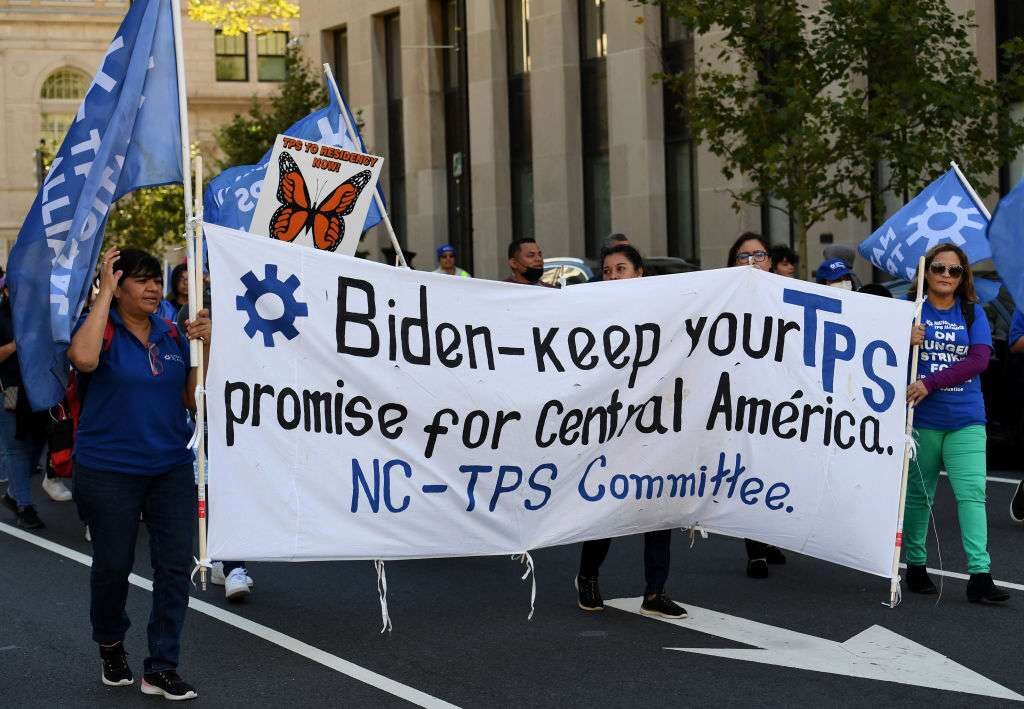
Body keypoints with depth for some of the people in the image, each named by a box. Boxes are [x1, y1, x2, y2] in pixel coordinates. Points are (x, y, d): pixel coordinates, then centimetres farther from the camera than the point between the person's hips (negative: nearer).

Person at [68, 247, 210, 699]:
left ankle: (161, 668, 7)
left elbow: (195, 399, 4)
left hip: (171, 469, 4)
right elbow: (84, 358, -31)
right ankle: (110, 644, 35)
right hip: (108, 471, -4)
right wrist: (105, 291, -23)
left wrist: (206, 345, -9)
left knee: (175, 566, -1)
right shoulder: (102, 329, -7)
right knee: (113, 565, 9)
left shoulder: (173, 335, 6)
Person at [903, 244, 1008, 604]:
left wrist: (931, 383, -17)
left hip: (965, 419, 1)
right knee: (918, 494, 9)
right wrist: (905, 343, -19)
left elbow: (979, 360, -8)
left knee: (972, 493, -7)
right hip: (920, 419, 0)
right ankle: (915, 566, 22)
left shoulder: (973, 313, 5)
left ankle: (980, 576, -9)